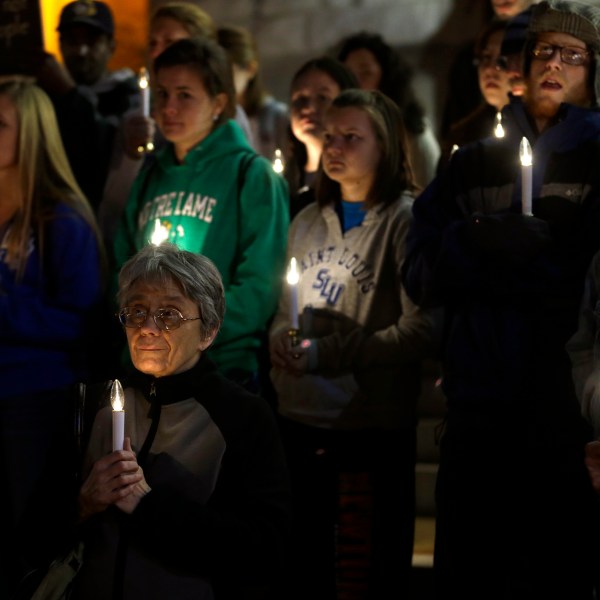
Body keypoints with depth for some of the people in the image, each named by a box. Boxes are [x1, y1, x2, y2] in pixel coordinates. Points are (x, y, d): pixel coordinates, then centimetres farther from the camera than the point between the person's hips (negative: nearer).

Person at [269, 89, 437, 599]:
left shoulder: (405, 220, -7)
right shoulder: (308, 222, 12)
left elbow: (420, 330, -15)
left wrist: (327, 354, -17)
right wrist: (282, 341, -3)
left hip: (373, 423, -6)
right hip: (299, 416, 6)